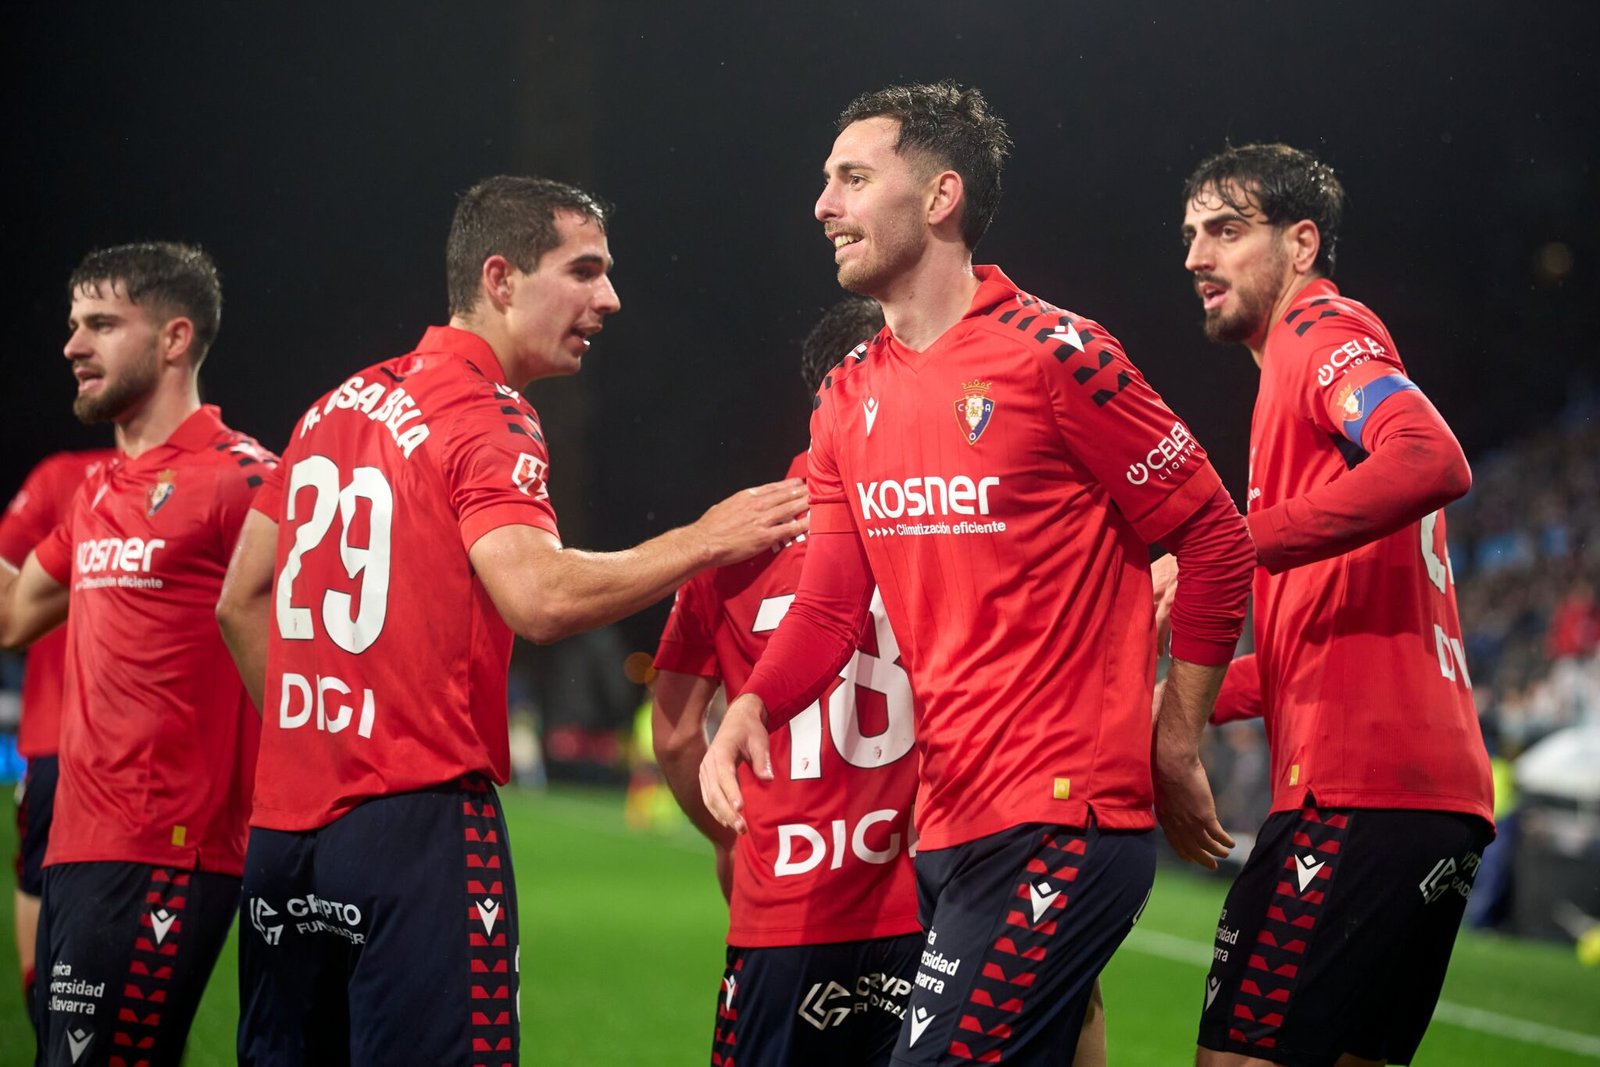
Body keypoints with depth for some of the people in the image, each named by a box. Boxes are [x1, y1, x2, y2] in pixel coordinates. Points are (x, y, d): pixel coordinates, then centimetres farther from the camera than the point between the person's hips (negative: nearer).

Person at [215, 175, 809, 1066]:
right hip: (419, 821, -8)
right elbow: (539, 598, -25)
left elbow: (241, 602, 19)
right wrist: (709, 539, -15)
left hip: (285, 825, 8)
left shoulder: (337, 408, 14)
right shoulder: (487, 420, -9)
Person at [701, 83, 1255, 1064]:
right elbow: (829, 607, 11)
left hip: (1061, 830, -7)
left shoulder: (1055, 355, -9)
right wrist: (752, 708, -10)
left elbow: (1217, 539, -4)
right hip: (947, 828, 7)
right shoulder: (848, 402, 12)